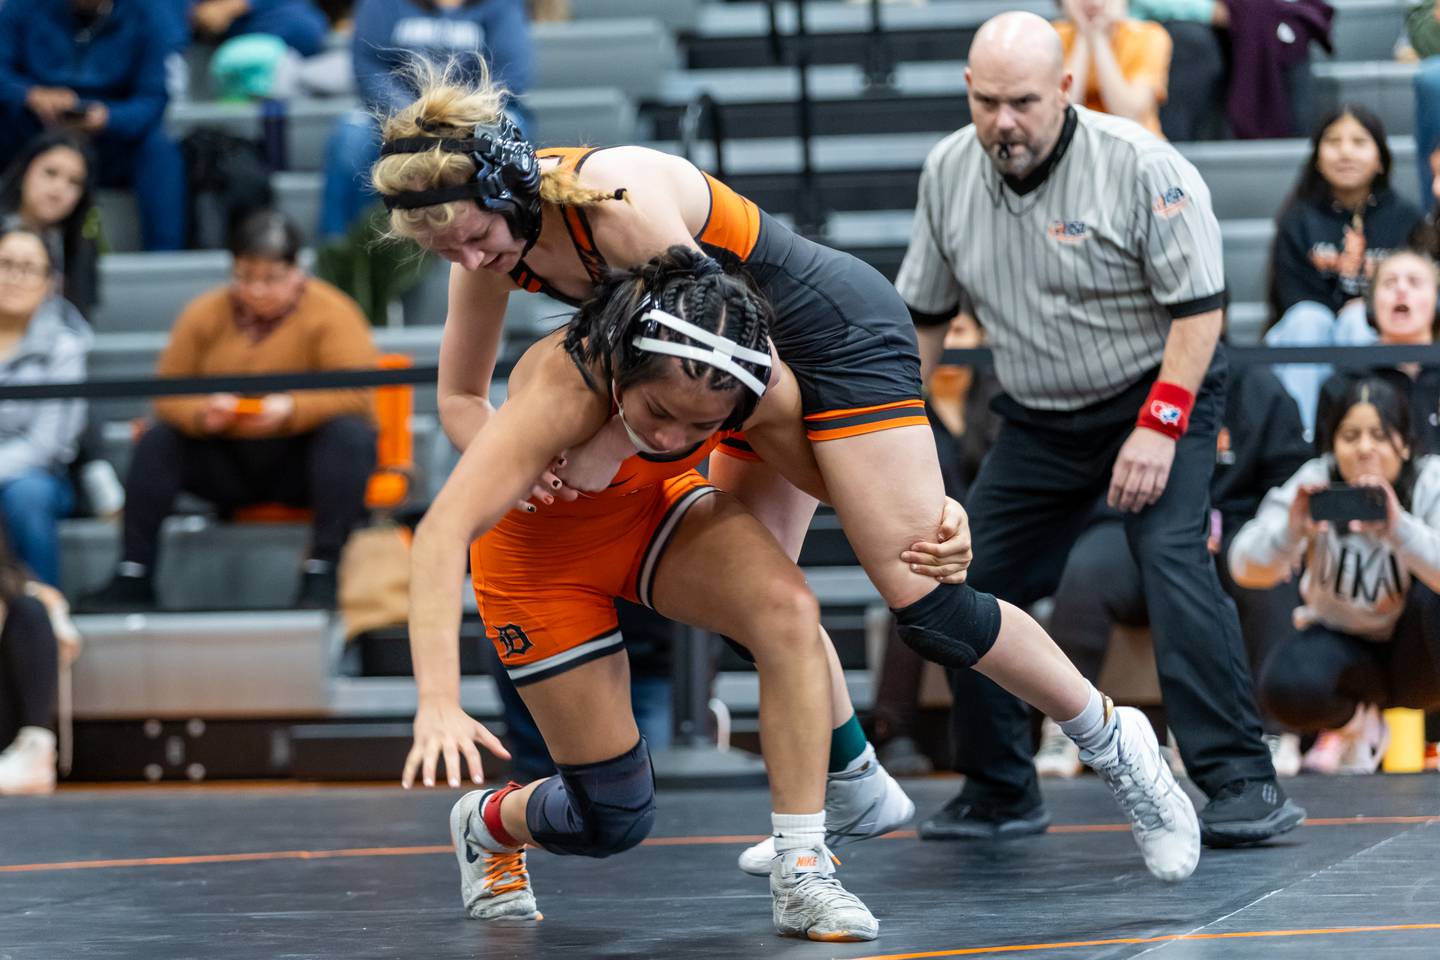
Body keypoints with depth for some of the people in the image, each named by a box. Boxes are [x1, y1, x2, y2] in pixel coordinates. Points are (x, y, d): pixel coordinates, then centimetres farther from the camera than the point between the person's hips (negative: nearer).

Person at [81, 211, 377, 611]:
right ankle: (133, 578, -19)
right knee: (155, 440, -17)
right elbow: (167, 393, 0)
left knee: (352, 435, -32)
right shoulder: (205, 314, 2)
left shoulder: (329, 312, -8)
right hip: (227, 464, 3)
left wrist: (291, 410, -33)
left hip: (302, 461, -3)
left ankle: (321, 575, -36)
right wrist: (202, 413, -24)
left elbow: (358, 396, -18)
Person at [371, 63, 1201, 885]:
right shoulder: (494, 244, -7)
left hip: (840, 333, -9)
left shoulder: (618, 197, -32)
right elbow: (462, 396, 4)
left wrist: (614, 444, -26)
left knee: (927, 606, -11)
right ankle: (853, 790, 29)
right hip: (764, 359, 9)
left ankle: (1116, 745, 5)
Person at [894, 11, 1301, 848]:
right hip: (1038, 423, 6)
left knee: (1173, 561, -26)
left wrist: (1158, 428, -25)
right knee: (970, 590, 2)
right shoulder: (948, 173, -2)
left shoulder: (1140, 167, -19)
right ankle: (1001, 794, 19)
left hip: (1157, 398, -6)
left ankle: (1244, 786, -24)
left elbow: (1199, 307, -18)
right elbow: (925, 313, 12)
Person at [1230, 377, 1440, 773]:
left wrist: (1399, 528, -51)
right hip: (1341, 639, 1)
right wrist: (1291, 530, -41)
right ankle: (1357, 722, 5)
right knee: (1287, 684, -31)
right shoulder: (1315, 482, -12)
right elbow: (1246, 569, -20)